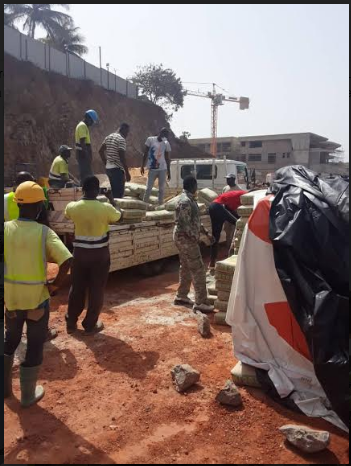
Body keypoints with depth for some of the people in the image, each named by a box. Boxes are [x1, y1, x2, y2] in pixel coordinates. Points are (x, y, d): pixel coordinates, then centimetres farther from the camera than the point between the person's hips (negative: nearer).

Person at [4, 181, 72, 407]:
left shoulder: (6, 228, -5)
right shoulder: (44, 232, -15)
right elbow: (67, 261, -25)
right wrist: (56, 284, -10)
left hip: (10, 296, 4)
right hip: (37, 298, -3)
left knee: (10, 340, 27)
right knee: (35, 345, 14)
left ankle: (5, 387, 40)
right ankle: (28, 395, 28)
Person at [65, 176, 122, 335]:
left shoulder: (72, 206, -8)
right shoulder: (105, 208, -15)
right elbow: (118, 217, 6)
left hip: (80, 252, 3)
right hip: (100, 254, -2)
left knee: (77, 288, 17)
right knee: (96, 290, 10)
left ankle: (71, 323, 29)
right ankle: (90, 325, 21)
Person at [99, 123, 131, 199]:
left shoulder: (109, 137, 13)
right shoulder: (121, 139, -13)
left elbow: (101, 151, 17)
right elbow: (122, 157, -20)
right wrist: (127, 172, -17)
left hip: (108, 168, 9)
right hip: (117, 169, -9)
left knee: (114, 191, 17)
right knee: (119, 193, -5)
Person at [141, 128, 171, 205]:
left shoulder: (166, 144, 6)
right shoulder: (150, 140, -1)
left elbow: (167, 158, 10)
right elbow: (145, 154, 4)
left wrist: (169, 171, 9)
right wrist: (142, 166, 1)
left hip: (163, 169, 2)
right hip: (152, 169, -2)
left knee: (162, 188, 3)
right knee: (149, 188, -3)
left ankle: (160, 205, 10)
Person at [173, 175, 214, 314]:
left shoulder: (188, 199, 13)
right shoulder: (186, 201, -20)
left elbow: (194, 220, 20)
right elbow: (184, 224, -24)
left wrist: (205, 232, 16)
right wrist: (195, 237, -19)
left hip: (185, 238, 10)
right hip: (186, 239, -10)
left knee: (186, 268, 17)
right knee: (198, 270, -7)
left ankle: (181, 296, 28)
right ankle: (200, 303, -3)